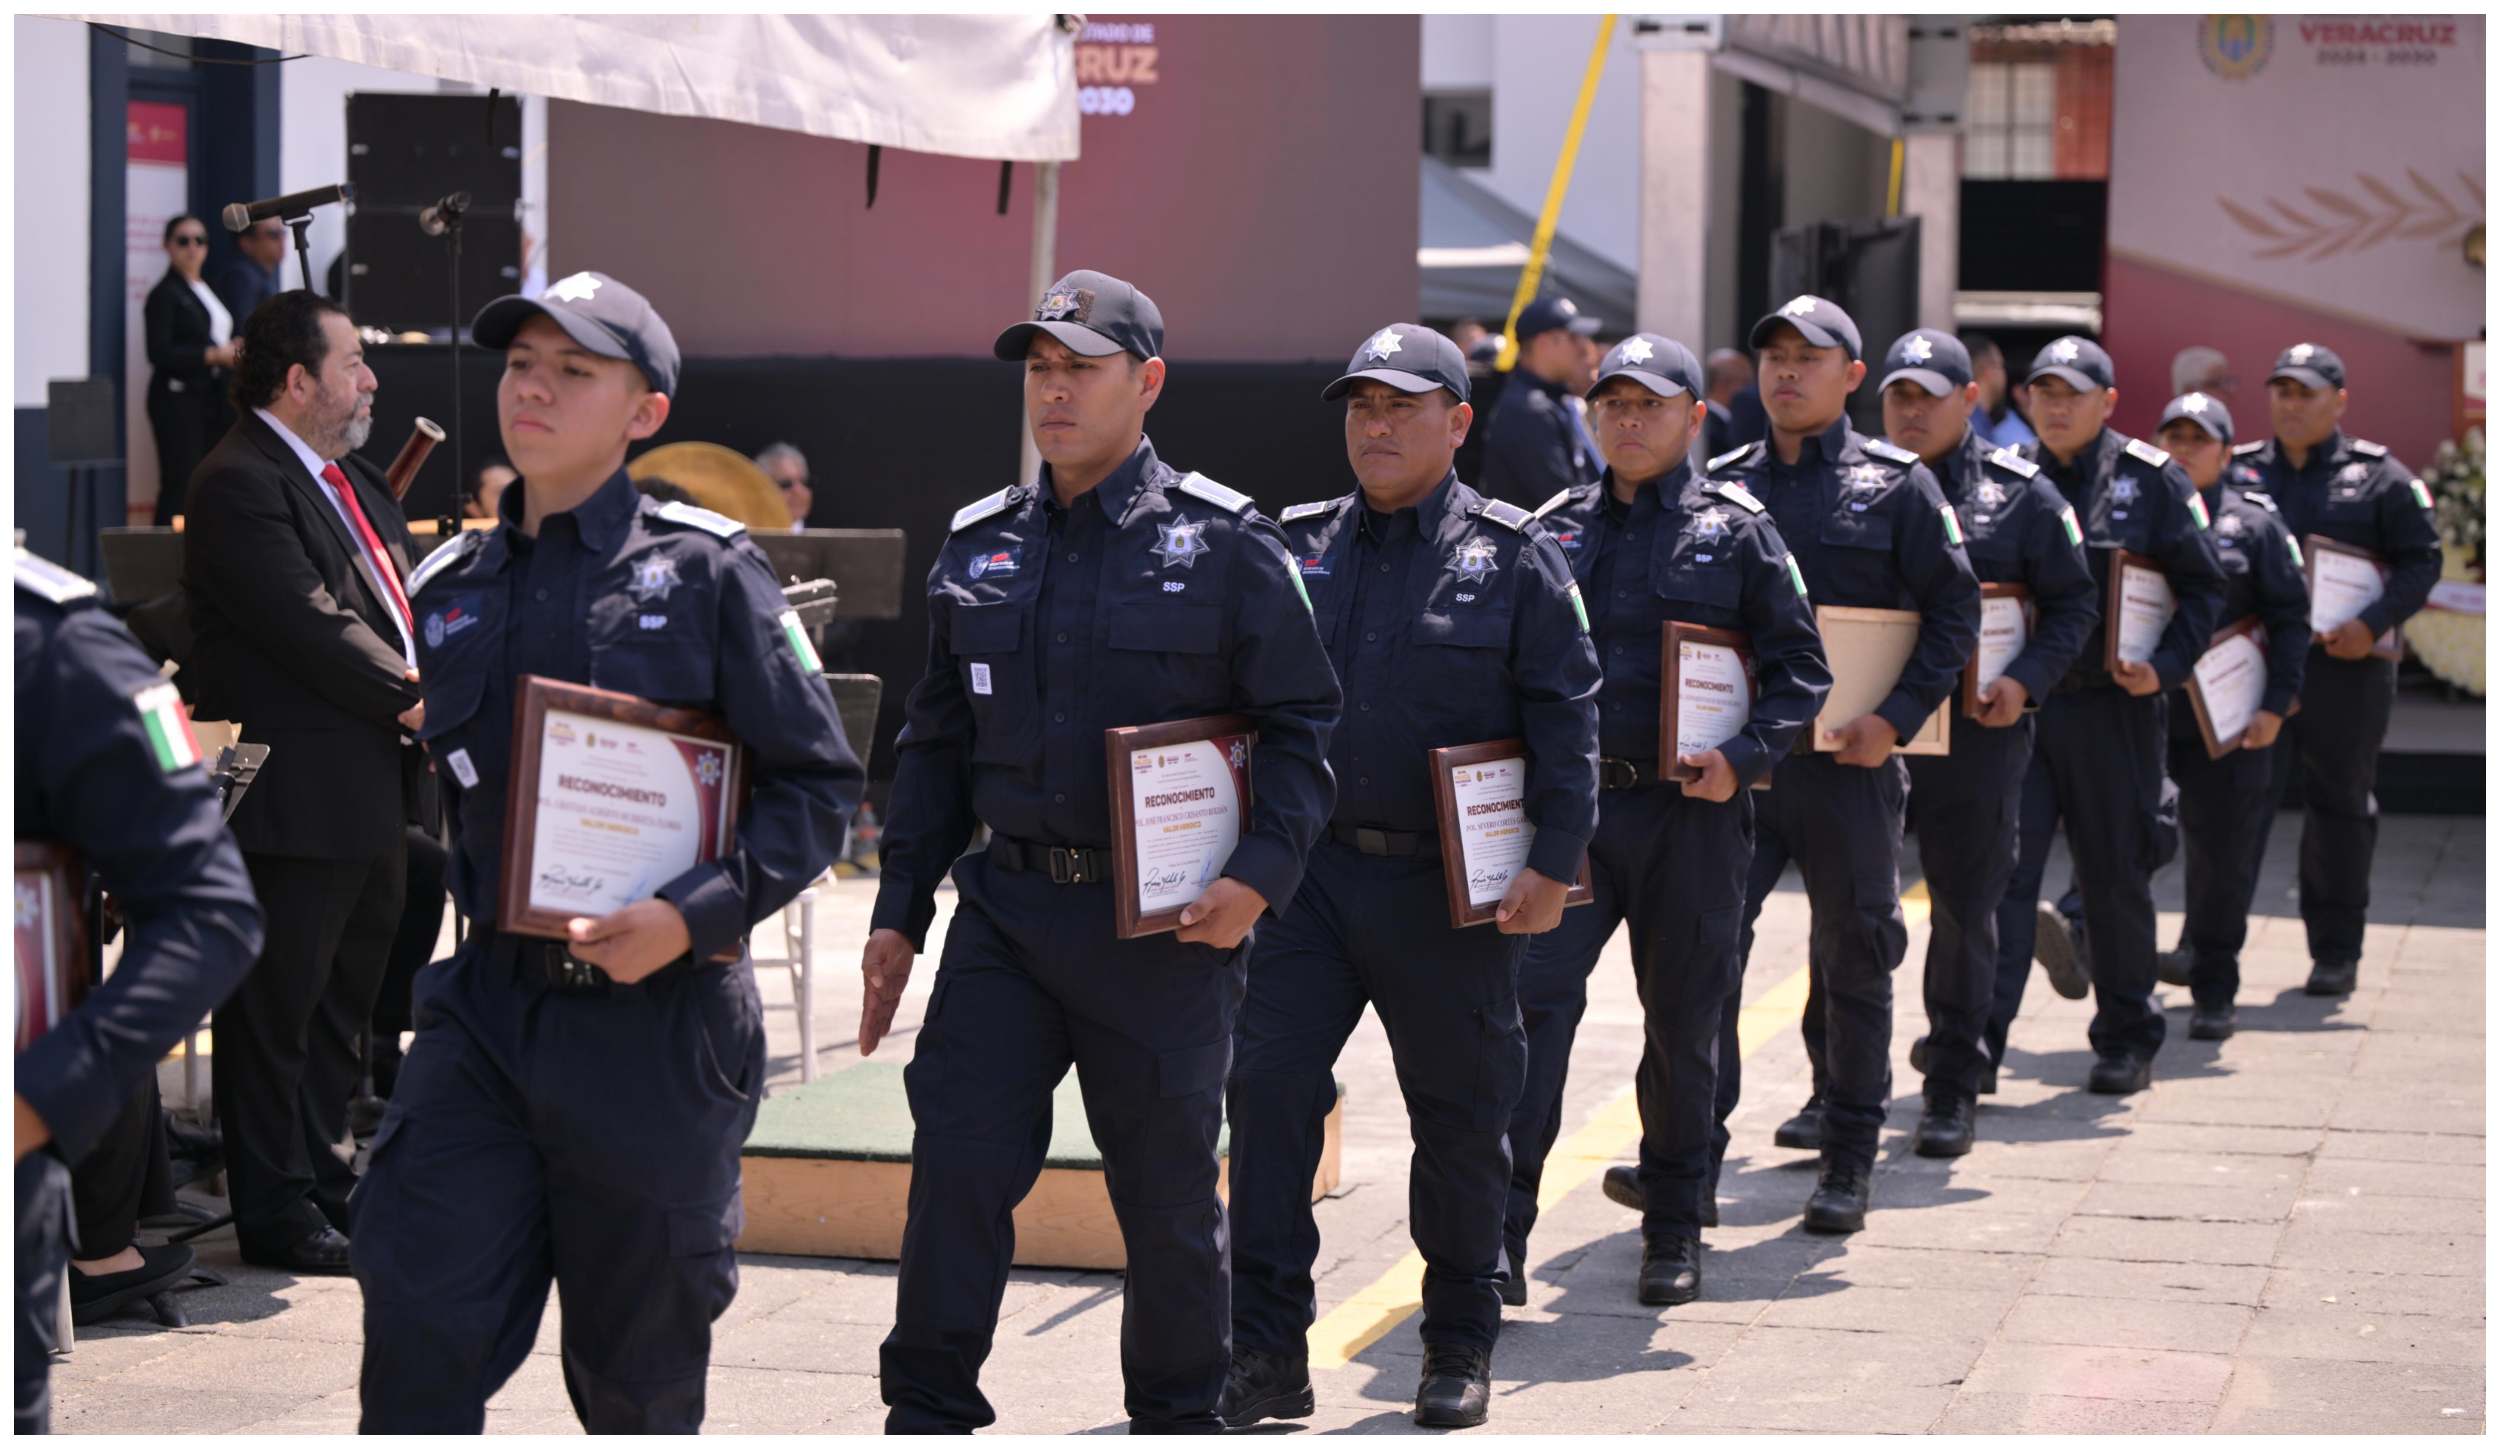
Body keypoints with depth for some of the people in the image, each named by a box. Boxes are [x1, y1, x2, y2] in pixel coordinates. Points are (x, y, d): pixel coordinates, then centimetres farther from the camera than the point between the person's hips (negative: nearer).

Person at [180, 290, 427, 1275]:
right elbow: (310, 625, -23)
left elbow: (400, 604, 18)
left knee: (344, 995, 19)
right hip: (298, 795, -10)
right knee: (278, 1003, -1)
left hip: (374, 792, 10)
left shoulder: (351, 480, 16)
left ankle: (322, 1175, 31)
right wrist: (411, 702, -18)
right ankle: (276, 1211, 7)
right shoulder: (240, 485, -16)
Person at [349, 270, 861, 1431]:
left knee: (636, 1361, 9)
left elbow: (819, 786, -7)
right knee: (417, 1337, -7)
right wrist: (479, 920, 14)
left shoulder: (705, 574, -6)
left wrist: (694, 916, -19)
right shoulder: (452, 588, 9)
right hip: (484, 1011, 4)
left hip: (653, 1021, -4)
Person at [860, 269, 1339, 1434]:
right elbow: (935, 744, 15)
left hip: (1166, 925, -3)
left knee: (1167, 1186, 7)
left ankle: (1179, 1412, 25)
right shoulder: (978, 549, 9)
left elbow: (1303, 723, -2)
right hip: (1006, 911, 3)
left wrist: (1261, 874, -15)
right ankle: (929, 1413, 4)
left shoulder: (1223, 543, -3)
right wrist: (899, 911, 10)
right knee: (956, 1161, -5)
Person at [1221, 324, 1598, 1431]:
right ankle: (1267, 1350, -2)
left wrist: (1554, 865, -11)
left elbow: (1566, 719, -4)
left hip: (1453, 892, -2)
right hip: (1311, 873, 2)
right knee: (1267, 1090, -7)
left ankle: (1460, 1347, 23)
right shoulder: (1294, 549, 9)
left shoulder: (1513, 558, 0)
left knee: (1460, 1119, 7)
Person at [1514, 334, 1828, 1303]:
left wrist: (1745, 756, -13)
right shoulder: (1557, 527, 10)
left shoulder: (1736, 531, 2)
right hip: (1568, 800, 1)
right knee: (1532, 1003, -10)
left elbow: (1800, 666, 2)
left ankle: (1675, 1226, 24)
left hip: (1688, 814, -1)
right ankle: (1499, 1235, -10)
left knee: (1682, 1020, 9)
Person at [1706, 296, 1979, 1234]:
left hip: (1848, 765, -2)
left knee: (1854, 955, 6)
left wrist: (1898, 716, -12)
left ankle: (1849, 1156, 17)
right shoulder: (1722, 486, 10)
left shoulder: (1897, 486, 1)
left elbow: (1954, 610, -1)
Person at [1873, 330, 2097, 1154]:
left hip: (1975, 727, -1)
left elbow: (2073, 603, 4)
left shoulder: (2021, 496, 3)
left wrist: (2027, 681, -11)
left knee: (1964, 907, 5)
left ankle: (1953, 1086, 15)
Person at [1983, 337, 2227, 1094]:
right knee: (2001, 866, -8)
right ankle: (1980, 1034, -10)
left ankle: (2127, 1040, 21)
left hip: (2112, 711, -1)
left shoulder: (2152, 480, 0)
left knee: (2115, 876, 9)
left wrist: (2165, 666, -12)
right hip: (2016, 702, 1)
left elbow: (2204, 588, 1)